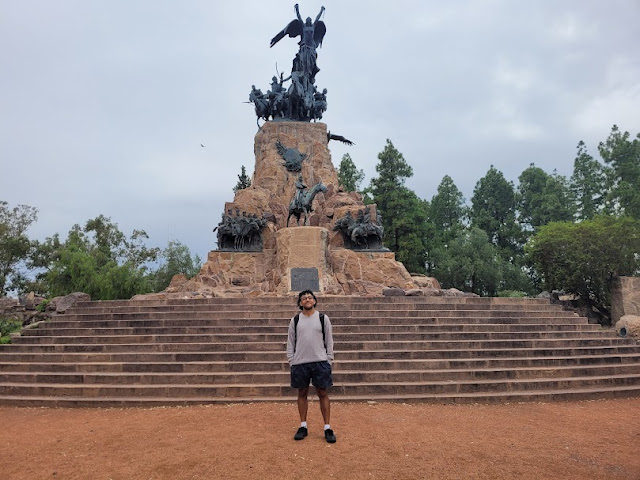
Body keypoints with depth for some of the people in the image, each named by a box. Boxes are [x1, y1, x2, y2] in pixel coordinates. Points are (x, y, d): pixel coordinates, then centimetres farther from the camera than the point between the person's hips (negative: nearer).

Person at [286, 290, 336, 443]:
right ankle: (303, 426, 21)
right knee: (302, 393, 9)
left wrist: (329, 360, -1)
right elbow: (290, 342, 8)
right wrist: (291, 361, 2)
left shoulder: (323, 318, 3)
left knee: (322, 393, 2)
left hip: (320, 362, -1)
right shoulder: (295, 320, 6)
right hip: (300, 363, 1)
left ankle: (327, 428, 10)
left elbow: (329, 341, 4)